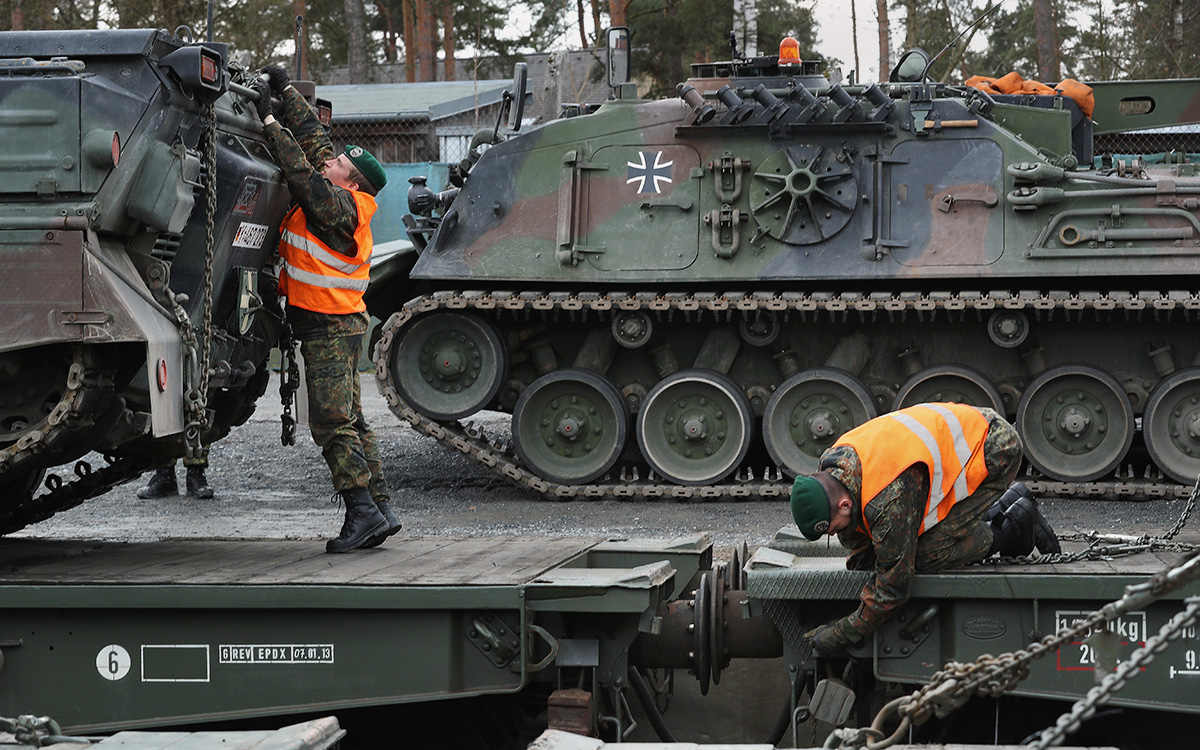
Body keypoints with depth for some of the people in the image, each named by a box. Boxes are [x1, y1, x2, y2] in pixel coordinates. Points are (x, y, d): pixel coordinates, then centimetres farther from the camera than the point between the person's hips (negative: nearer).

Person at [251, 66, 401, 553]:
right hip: (337, 326, 10)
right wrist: (284, 90, 17)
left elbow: (299, 170, -21)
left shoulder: (339, 206, -15)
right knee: (348, 420, 11)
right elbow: (312, 135, 15)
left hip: (330, 328, -10)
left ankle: (364, 511, -11)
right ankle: (379, 508, 12)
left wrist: (270, 120, -14)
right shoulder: (341, 199, 9)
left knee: (333, 422, -10)